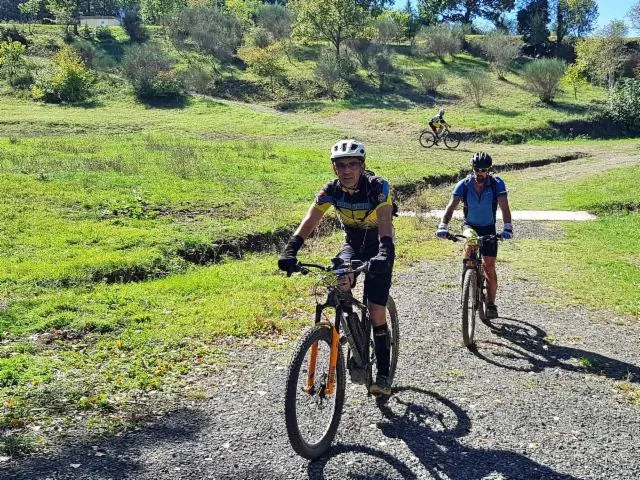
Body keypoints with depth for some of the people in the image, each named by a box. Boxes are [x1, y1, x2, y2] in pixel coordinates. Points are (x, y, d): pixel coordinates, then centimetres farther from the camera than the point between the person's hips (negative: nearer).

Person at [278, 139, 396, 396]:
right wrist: (290, 250, -42)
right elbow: (309, 222, -25)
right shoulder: (331, 190, -16)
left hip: (377, 247, -3)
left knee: (376, 314, -10)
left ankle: (383, 375, 6)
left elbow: (385, 225, -39)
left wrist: (384, 254, -58)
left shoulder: (378, 187, -27)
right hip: (352, 243, 3)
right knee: (340, 281, -31)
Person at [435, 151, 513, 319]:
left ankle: (491, 304, 7)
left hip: (489, 229, 0)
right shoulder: (464, 185, -16)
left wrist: (507, 228, -42)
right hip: (470, 227, 0)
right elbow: (451, 207, -24)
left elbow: (504, 207, -25)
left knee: (489, 267, -5)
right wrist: (443, 226, -40)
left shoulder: (497, 184, -17)